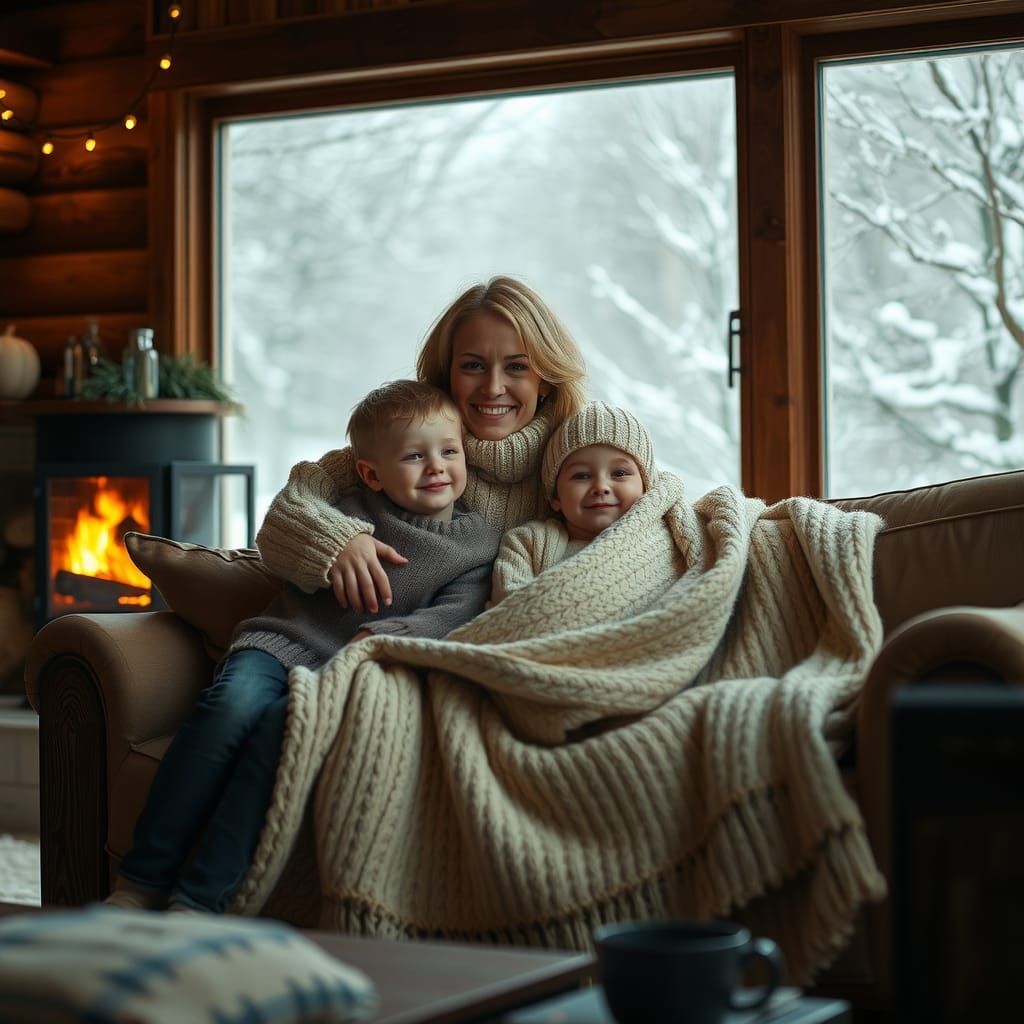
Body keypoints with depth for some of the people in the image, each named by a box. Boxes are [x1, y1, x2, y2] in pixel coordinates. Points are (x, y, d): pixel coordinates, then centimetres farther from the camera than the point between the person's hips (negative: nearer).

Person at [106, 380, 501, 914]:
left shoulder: (477, 542, 12)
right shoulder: (350, 510, 17)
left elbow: (451, 617, -2)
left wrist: (381, 638, -18)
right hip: (283, 640, 2)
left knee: (286, 721, -36)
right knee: (235, 700, -34)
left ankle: (197, 901, -38)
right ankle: (140, 883, -31)